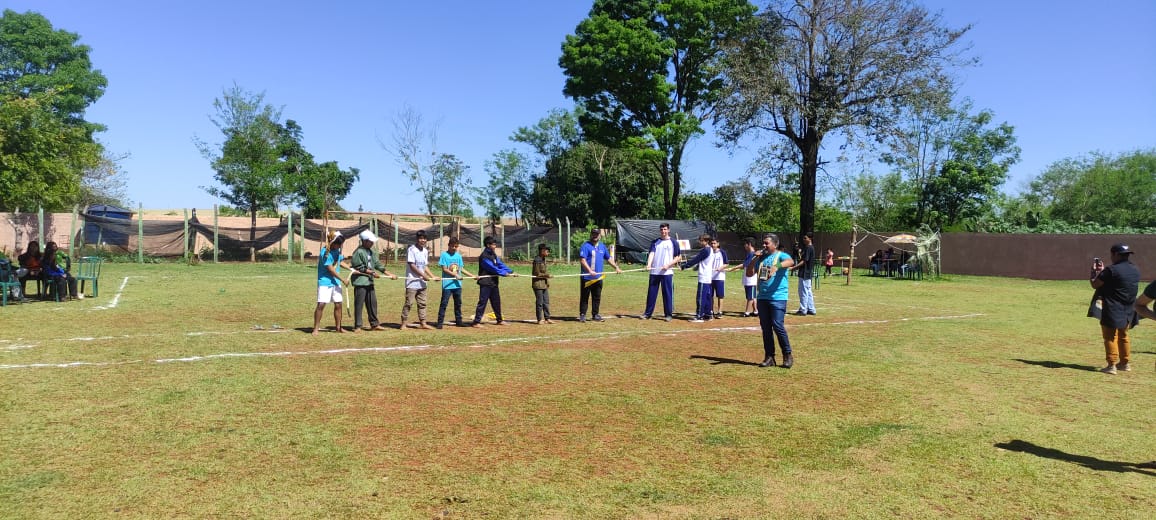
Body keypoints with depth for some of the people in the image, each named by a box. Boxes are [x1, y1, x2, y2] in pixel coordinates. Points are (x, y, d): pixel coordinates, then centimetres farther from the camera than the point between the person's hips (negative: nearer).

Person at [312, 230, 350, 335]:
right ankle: (316, 328, -4)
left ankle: (338, 327, 20)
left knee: (338, 304, 8)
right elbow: (331, 269, -19)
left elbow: (340, 261, 18)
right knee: (321, 304, -11)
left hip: (336, 282, 7)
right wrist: (343, 280, -16)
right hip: (325, 282, -7)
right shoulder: (325, 252, -18)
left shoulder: (337, 250, 5)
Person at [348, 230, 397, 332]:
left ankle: (374, 324, 18)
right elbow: (359, 267, -15)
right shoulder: (359, 252, -12)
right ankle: (357, 326, 5)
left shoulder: (370, 251, 14)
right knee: (359, 304, -2)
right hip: (360, 281, -8)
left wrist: (389, 274, 9)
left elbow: (377, 264, 14)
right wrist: (372, 272, -14)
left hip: (369, 281, 8)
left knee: (372, 303, 11)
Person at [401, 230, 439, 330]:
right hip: (412, 282, -7)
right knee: (409, 303, -4)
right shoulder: (411, 249, -10)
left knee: (422, 303, 10)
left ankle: (423, 323, 16)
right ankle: (404, 323, 2)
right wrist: (424, 275, -17)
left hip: (422, 282, 7)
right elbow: (412, 265, -15)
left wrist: (433, 277, 7)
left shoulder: (425, 251, 12)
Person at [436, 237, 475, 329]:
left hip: (457, 284, 5)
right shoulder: (444, 255, -4)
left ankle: (458, 321, 22)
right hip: (447, 284, -5)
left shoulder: (458, 256, 11)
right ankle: (440, 322, -1)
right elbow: (444, 269, -10)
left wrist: (472, 276, 8)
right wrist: (455, 275, -19)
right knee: (444, 303, -5)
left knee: (458, 303, 12)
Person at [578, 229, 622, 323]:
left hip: (598, 277, 6)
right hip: (587, 277, -6)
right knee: (584, 297, 0)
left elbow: (608, 259, 24)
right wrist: (590, 271, -25)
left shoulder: (602, 246, 14)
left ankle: (596, 315, 20)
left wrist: (616, 267, 16)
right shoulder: (586, 246, -7)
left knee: (597, 297, 12)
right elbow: (582, 260, -16)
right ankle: (582, 315, 6)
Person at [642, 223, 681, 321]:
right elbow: (651, 253, -1)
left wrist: (668, 265, -12)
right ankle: (647, 313, 13)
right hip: (654, 272, 3)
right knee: (651, 293, 6)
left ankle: (669, 314, 7)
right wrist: (649, 264, -19)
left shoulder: (673, 242, 3)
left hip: (667, 272, -3)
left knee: (668, 293, -1)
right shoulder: (655, 242, 11)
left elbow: (678, 257, 2)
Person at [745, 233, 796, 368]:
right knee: (765, 328, 7)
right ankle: (769, 357, 14)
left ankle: (788, 355, 3)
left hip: (778, 297, -6)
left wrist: (777, 266, -45)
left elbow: (791, 261, -26)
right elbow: (749, 274, 13)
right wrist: (755, 259, 1)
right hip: (762, 297, 6)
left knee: (778, 326, -11)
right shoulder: (760, 258, 16)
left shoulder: (781, 255, -3)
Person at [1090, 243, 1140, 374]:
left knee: (1110, 337, -1)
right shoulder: (1135, 270, 7)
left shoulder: (1112, 270, -18)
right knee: (1123, 336, 20)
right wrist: (1103, 272, 21)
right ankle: (1125, 363, 26)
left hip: (1113, 310, -7)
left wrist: (1094, 272, 8)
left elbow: (1095, 284, -9)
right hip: (1128, 311, 8)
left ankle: (1112, 365, -3)